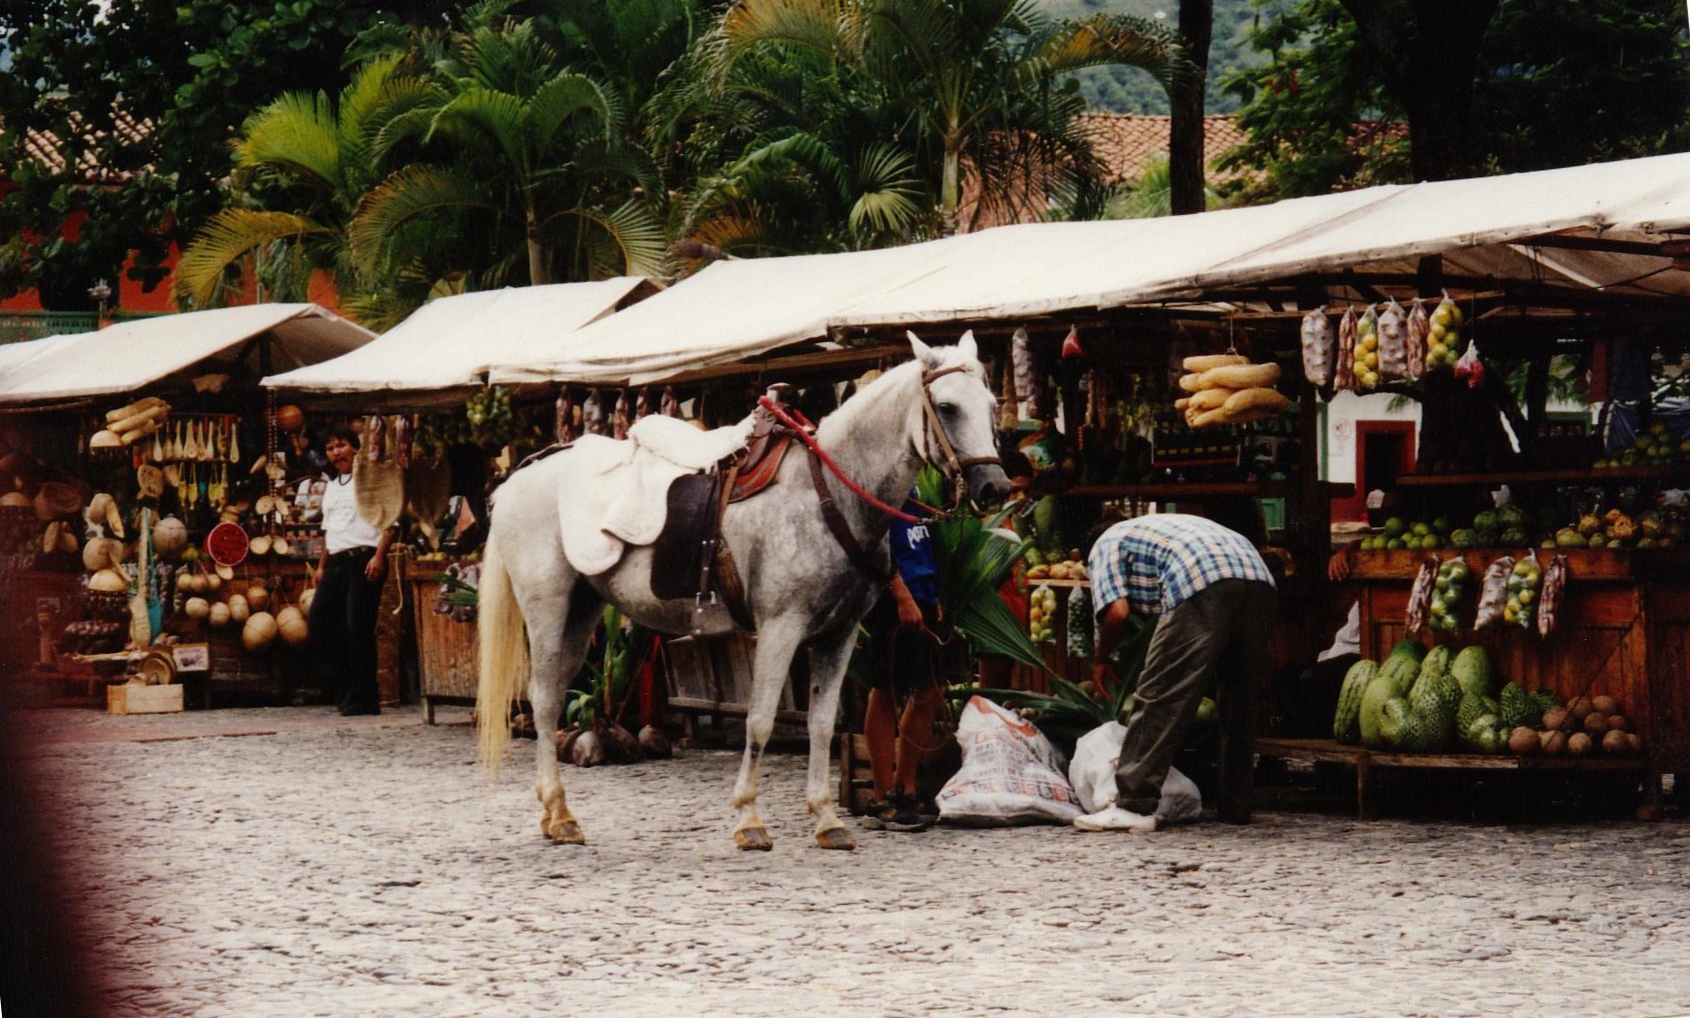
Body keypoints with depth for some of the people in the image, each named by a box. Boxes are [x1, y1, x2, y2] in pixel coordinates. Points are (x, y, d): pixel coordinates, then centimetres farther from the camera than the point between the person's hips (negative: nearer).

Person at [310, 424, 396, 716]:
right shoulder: (330, 487, 22)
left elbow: (388, 523, -7)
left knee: (358, 628, -10)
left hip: (364, 559, -8)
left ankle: (363, 699, -4)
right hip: (336, 562, 8)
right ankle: (349, 689, 10)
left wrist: (379, 556, -18)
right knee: (319, 624, 0)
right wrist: (321, 565, 20)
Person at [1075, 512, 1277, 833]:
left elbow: (1117, 611, 4)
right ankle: (1236, 806, 22)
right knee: (1238, 704, 18)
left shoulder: (1105, 546, 20)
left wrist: (1101, 661, 19)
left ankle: (1134, 806, -7)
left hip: (1202, 589, -7)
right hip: (1260, 581, 7)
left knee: (1159, 695, -3)